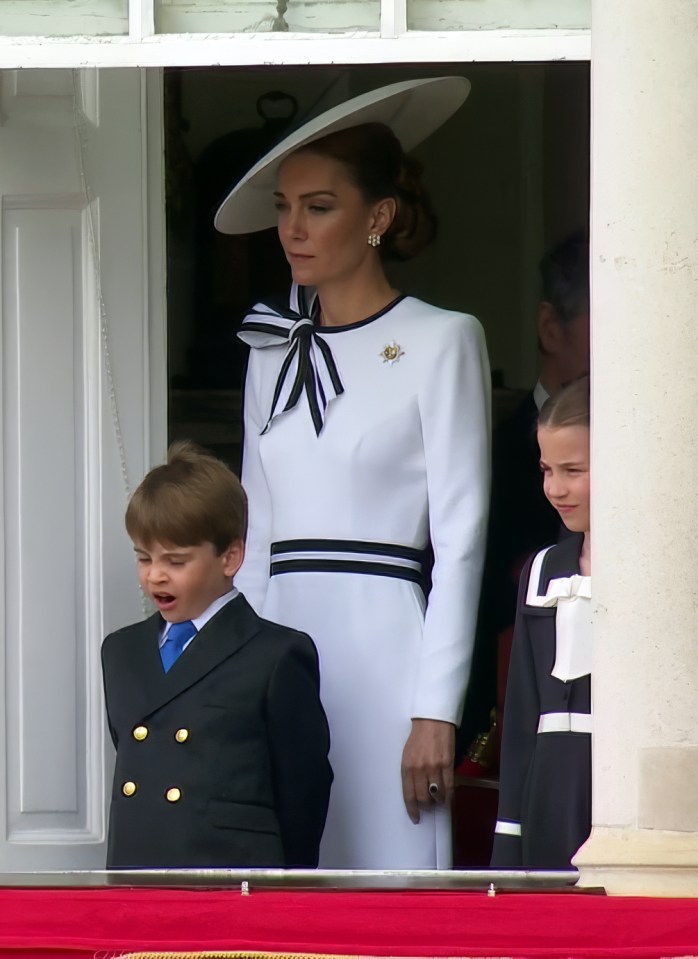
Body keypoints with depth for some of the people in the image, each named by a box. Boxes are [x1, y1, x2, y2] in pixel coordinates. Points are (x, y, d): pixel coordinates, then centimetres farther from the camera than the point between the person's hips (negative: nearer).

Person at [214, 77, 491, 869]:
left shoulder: (440, 342, -1)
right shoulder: (273, 351, 15)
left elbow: (460, 537, -5)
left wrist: (437, 711, -11)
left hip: (381, 644, -5)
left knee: (387, 863, -8)